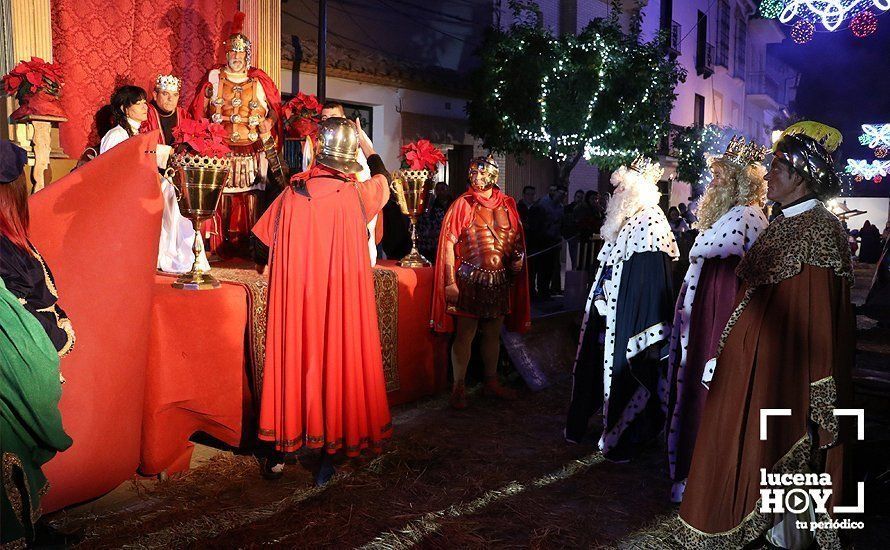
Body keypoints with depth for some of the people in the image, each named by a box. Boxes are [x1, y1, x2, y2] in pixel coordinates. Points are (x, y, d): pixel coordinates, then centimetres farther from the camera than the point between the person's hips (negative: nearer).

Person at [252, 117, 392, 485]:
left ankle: (279, 453, 22)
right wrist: (367, 145, 28)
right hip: (341, 299, -1)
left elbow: (265, 239, 5)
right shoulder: (355, 194, -8)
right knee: (337, 364, 9)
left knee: (290, 361, 12)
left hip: (294, 296, 2)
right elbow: (383, 181, 14)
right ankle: (329, 451, 17)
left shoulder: (293, 192, -6)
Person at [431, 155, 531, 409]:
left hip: (500, 279, 4)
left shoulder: (507, 204, 6)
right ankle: (459, 387, 10)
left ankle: (491, 382, 29)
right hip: (470, 279, -4)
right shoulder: (463, 204, -5)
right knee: (465, 334, -1)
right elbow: (448, 243, -9)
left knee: (493, 333, 15)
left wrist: (518, 257, -4)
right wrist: (450, 282, -14)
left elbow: (517, 238, 17)